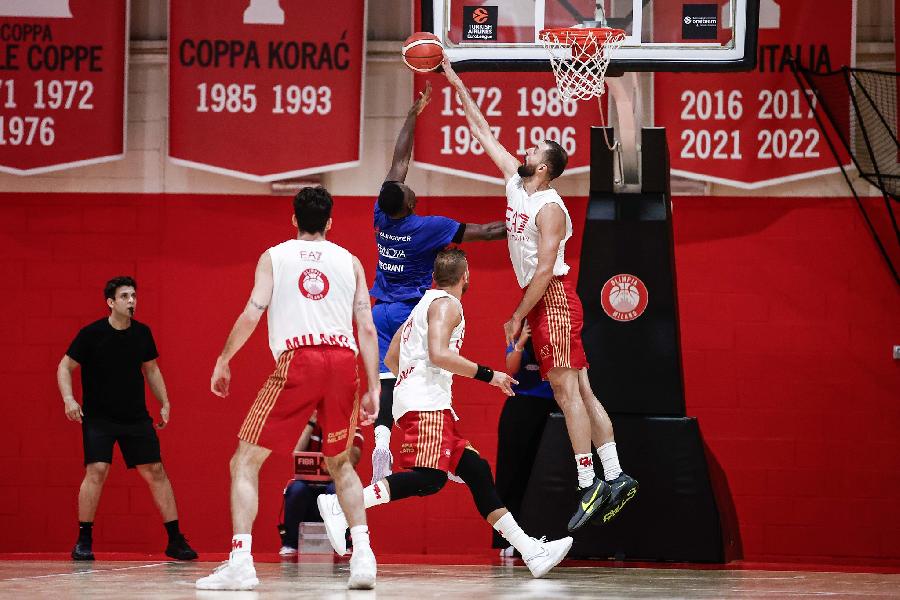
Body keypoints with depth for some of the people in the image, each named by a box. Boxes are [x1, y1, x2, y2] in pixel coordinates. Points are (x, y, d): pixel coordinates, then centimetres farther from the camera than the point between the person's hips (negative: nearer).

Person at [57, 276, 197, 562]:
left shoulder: (142, 333, 2)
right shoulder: (91, 334, -10)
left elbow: (151, 369, 17)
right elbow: (65, 367, -3)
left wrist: (165, 403, 11)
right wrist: (69, 399, -18)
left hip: (136, 417, 4)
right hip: (98, 417, -4)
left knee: (156, 471, -1)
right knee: (96, 470, -18)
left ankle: (175, 541, 5)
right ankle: (83, 541, -6)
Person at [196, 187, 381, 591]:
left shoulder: (274, 256, 13)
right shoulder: (349, 261, 18)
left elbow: (252, 314, 2)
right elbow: (367, 329, 10)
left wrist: (223, 360, 13)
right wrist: (373, 389, 11)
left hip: (297, 361, -3)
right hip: (343, 362, 3)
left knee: (245, 463, 5)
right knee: (339, 462, 24)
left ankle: (240, 561, -10)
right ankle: (363, 554, 9)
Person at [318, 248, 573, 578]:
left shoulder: (426, 304, 26)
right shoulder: (447, 304, -4)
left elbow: (390, 359, 29)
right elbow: (439, 354, -20)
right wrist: (487, 375, -14)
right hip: (425, 405, -11)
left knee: (476, 470, 7)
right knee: (429, 478, -23)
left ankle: (531, 551, 4)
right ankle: (340, 506, -30)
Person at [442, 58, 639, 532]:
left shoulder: (550, 208, -14)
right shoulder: (515, 183, 11)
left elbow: (545, 269, -19)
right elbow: (481, 129, 16)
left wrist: (517, 316, -17)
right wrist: (453, 79, 16)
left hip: (554, 301, -9)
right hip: (542, 302, 9)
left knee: (567, 389, -12)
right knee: (578, 390, 5)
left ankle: (589, 483, -15)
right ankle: (614, 476, 3)